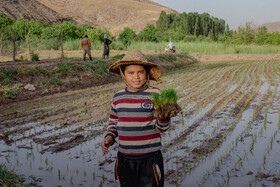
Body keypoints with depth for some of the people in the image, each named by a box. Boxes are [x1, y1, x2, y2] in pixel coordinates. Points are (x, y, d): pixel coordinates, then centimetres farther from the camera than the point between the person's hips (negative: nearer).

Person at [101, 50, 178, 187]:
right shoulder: (118, 97, 4)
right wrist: (109, 137, -1)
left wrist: (163, 117, -28)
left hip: (149, 158, -4)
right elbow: (113, 122, 17)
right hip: (124, 158, 4)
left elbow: (162, 128, -7)